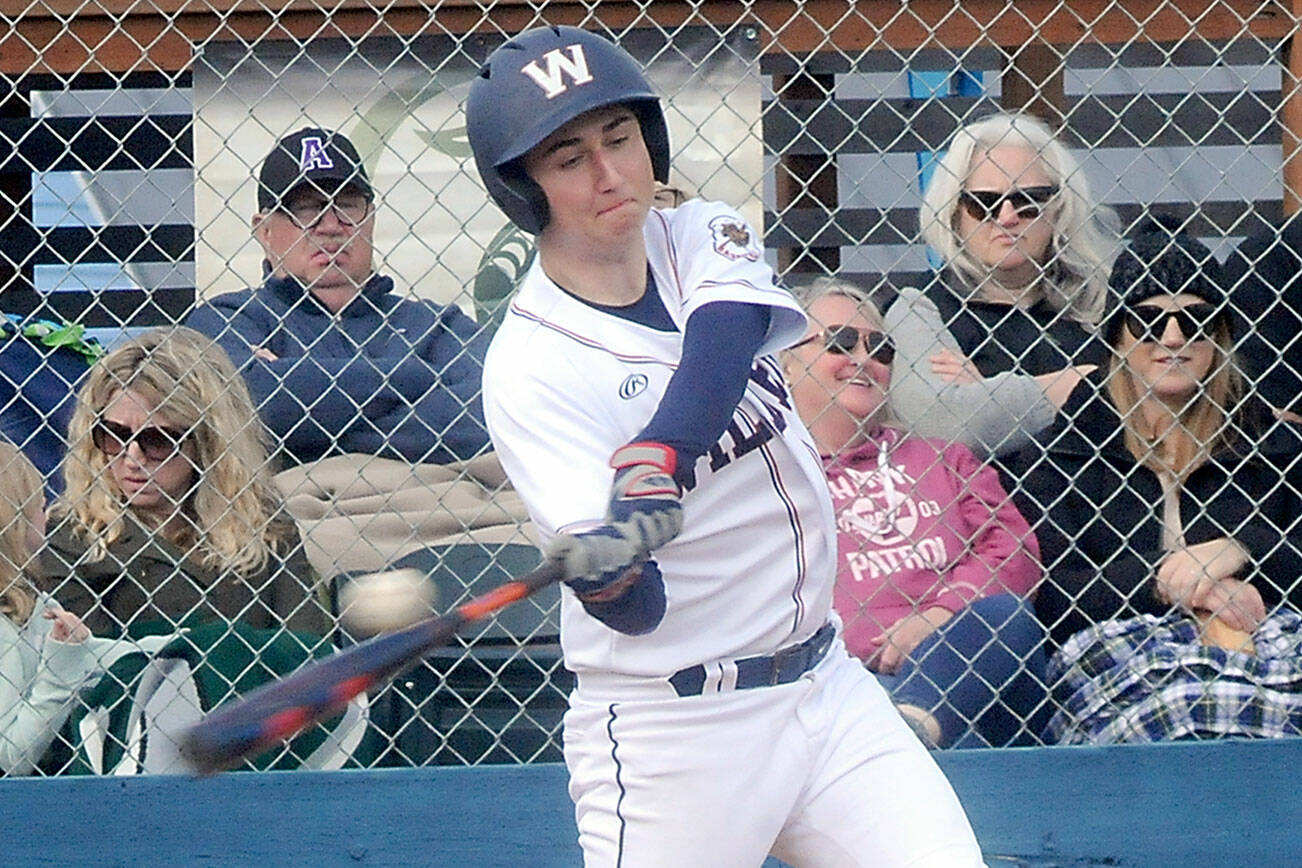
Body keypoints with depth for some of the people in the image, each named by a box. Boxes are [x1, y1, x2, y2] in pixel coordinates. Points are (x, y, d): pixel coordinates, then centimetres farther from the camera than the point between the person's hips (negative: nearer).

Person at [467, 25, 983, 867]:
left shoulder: (703, 240, 3)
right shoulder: (532, 365, -13)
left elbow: (720, 351, -21)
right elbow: (635, 610, -21)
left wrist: (655, 466, -39)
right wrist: (603, 573, -44)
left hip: (826, 688, 5)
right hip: (672, 729, -5)